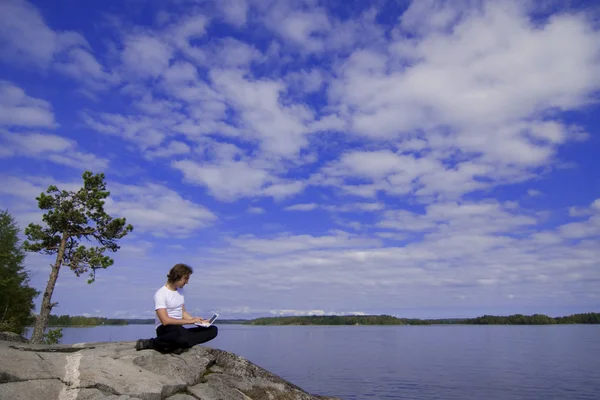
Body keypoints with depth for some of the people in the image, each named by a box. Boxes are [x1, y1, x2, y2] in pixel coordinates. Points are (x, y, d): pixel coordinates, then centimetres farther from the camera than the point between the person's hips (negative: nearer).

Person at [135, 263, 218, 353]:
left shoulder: (181, 291, 14)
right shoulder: (160, 294, -12)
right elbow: (165, 321, -20)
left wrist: (196, 320, 2)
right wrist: (191, 321, -18)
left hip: (179, 329, 8)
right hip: (165, 329, -7)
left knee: (213, 330, -11)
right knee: (182, 333, -43)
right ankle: (150, 343, -14)